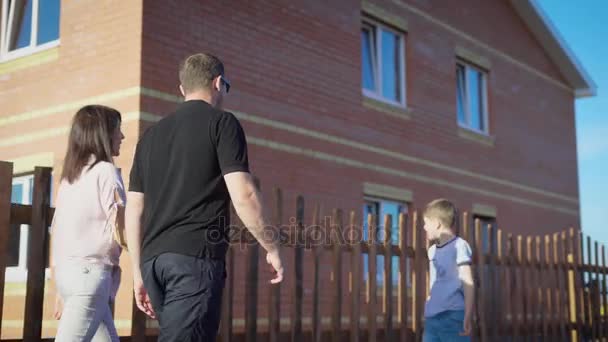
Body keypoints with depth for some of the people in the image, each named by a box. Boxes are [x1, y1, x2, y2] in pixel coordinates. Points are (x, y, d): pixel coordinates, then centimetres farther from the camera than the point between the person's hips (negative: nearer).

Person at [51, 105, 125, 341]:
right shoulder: (105, 171, -5)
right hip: (90, 271, -8)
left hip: (66, 272, 8)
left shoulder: (69, 177, 17)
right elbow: (118, 231, -11)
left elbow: (55, 232, 16)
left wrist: (59, 291, 19)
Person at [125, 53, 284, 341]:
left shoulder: (152, 135, 19)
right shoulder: (222, 123, 1)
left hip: (153, 258, 7)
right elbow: (243, 196, -10)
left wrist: (138, 272, 21)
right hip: (196, 256, -7)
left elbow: (134, 211, 16)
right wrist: (271, 248, 1)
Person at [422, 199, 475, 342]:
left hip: (453, 315, -8)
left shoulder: (459, 246, -7)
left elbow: (468, 283, -11)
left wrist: (468, 316, -16)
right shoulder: (433, 250, 16)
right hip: (432, 318, 8)